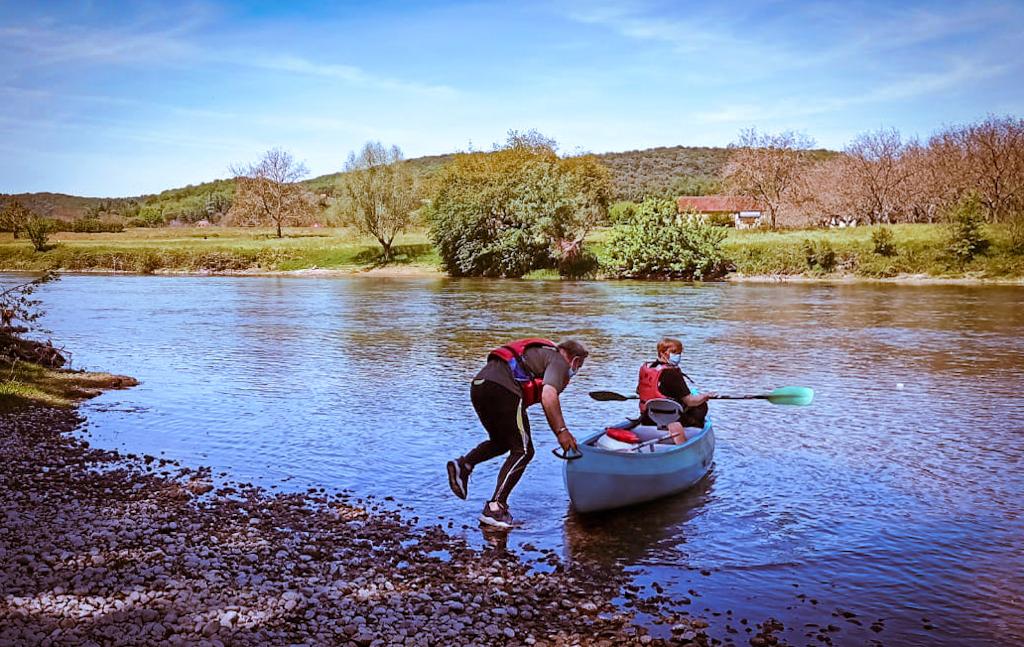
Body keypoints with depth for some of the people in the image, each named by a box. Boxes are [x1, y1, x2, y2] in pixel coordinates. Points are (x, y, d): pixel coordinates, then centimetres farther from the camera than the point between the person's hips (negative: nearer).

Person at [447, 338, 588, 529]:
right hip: (502, 389, -9)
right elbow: (548, 397, -12)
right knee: (522, 451, 0)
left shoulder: (542, 353, 34)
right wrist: (562, 431, -8)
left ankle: (463, 465, 7)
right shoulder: (559, 361, 7)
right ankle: (495, 508, -8)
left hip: (478, 385, 9)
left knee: (501, 442, 28)